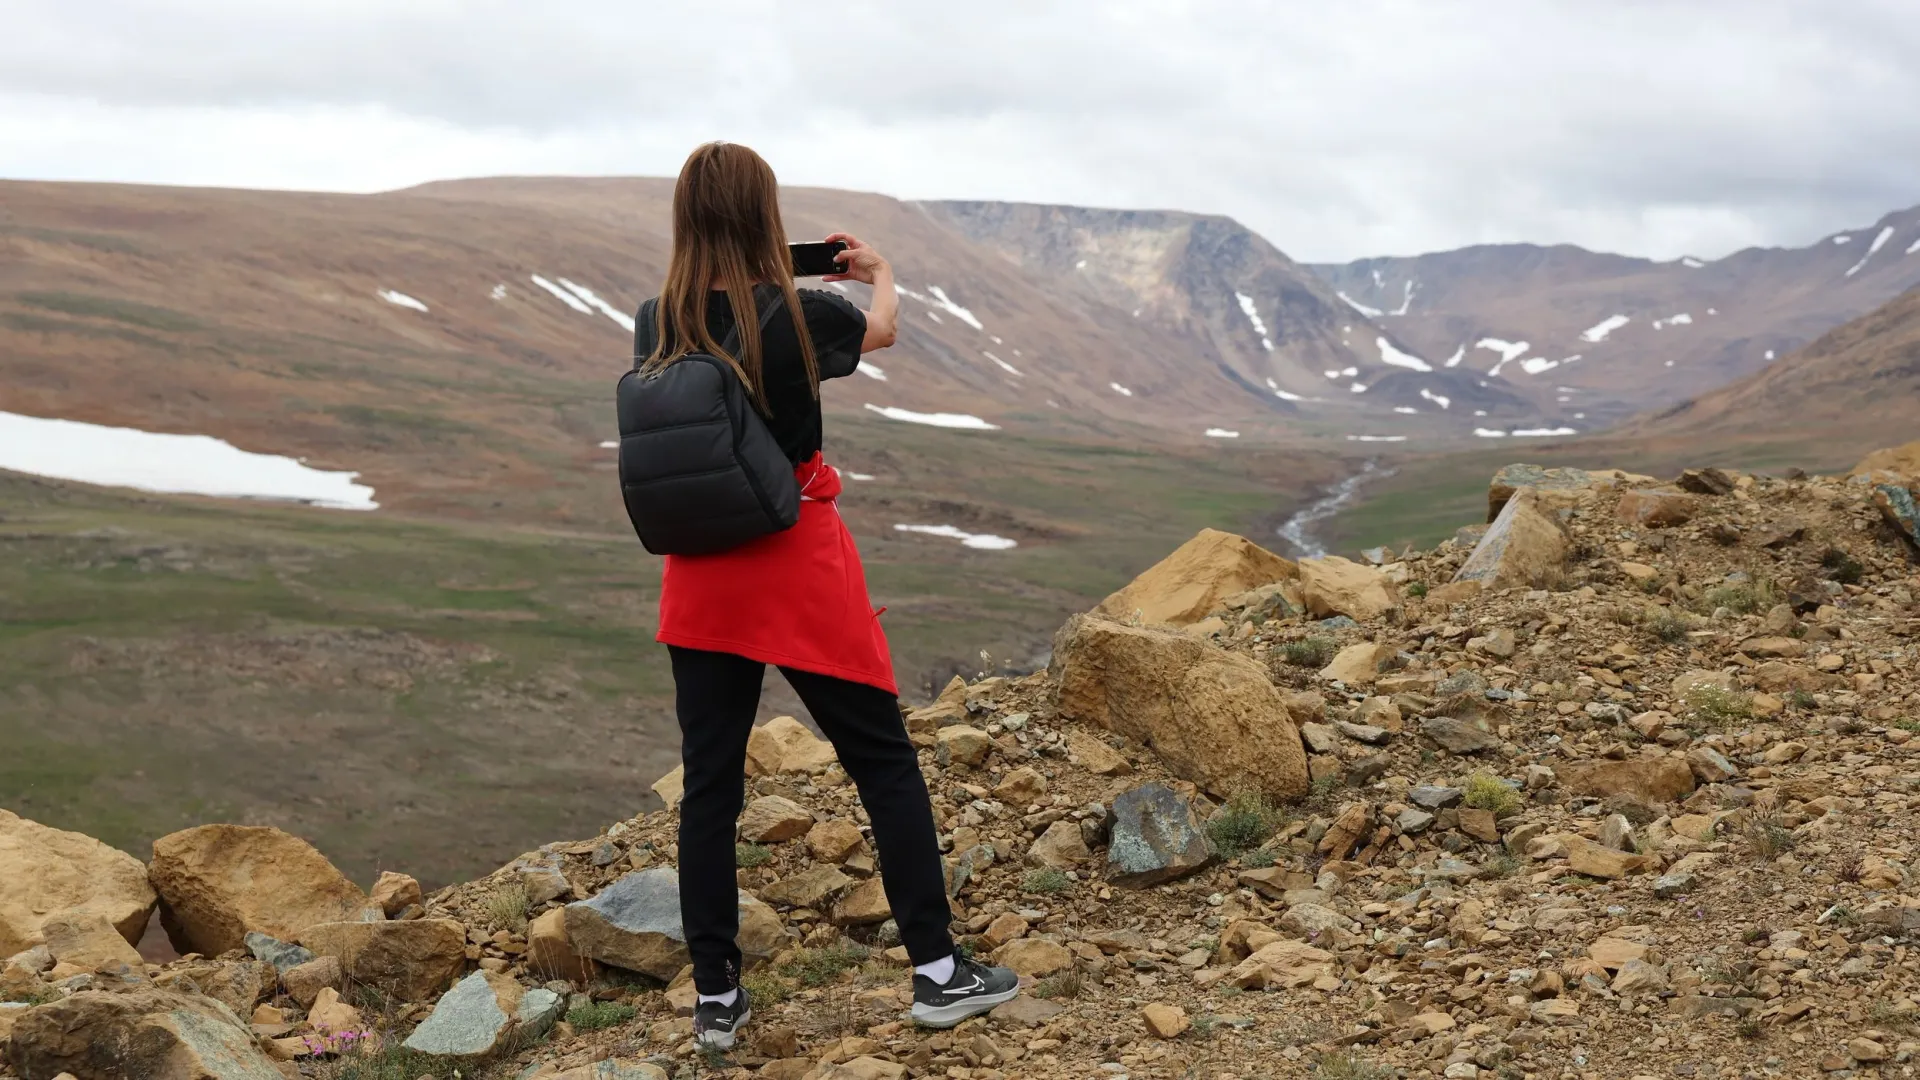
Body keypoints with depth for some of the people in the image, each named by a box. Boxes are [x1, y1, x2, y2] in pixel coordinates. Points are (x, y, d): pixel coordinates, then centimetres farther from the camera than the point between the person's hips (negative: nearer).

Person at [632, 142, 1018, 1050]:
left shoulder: (654, 325, -5)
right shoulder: (802, 315, -14)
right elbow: (883, 326, 10)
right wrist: (879, 272, 31)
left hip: (701, 576, 4)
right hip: (802, 568, -4)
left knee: (709, 781, 10)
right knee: (885, 763, 8)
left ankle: (716, 998, 15)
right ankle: (937, 972, 13)